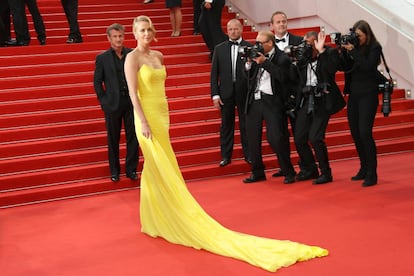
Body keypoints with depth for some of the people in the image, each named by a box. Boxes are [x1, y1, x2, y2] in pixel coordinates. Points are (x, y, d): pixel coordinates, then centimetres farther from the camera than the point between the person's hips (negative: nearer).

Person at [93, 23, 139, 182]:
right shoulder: (102, 58, -1)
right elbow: (97, 81, 3)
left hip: (131, 102, 1)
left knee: (132, 137, 6)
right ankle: (114, 171, 21)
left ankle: (131, 169, 19)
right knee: (113, 139, 8)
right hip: (113, 104, -1)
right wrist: (103, 101, -3)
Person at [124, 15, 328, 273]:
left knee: (155, 171, 12)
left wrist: (163, 115, 16)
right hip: (147, 117, -7)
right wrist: (144, 122, -21)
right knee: (162, 172, -4)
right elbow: (133, 93, -15)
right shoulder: (132, 58, -9)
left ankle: (155, 221, 21)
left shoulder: (158, 55, 12)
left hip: (161, 115, 7)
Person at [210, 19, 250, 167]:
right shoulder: (219, 48, 7)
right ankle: (226, 156, 14)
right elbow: (214, 73, 5)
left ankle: (248, 154, 16)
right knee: (226, 125, 7)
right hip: (226, 92, 2)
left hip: (244, 92, -2)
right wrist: (215, 94, -1)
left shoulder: (250, 47, 1)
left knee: (245, 124, 6)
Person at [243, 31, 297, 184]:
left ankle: (288, 173, 8)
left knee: (276, 138, -8)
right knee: (252, 138, 9)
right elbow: (248, 75, 12)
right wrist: (249, 62, -5)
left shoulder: (281, 58, -4)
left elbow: (282, 77, -19)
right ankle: (257, 172, 22)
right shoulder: (258, 56, 11)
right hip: (254, 101, 6)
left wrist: (264, 62, -19)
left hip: (271, 102, -6)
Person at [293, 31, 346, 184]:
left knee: (315, 138, -14)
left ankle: (325, 173, 4)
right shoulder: (304, 57, 11)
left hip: (322, 101, -6)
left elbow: (333, 68, -21)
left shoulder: (330, 53, -2)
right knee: (299, 139, 5)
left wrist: (321, 51, -19)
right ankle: (309, 170, 26)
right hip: (306, 101, 6)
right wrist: (304, 54, -5)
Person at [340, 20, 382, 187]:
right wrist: (343, 50, -8)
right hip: (354, 94, 6)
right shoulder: (353, 47, 7)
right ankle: (364, 169, 24)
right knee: (355, 133, 10)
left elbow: (367, 66, -20)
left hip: (368, 95, -6)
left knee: (365, 132, -13)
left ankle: (372, 174, -8)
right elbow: (344, 67, 3)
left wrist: (353, 51, -21)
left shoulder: (374, 48, -6)